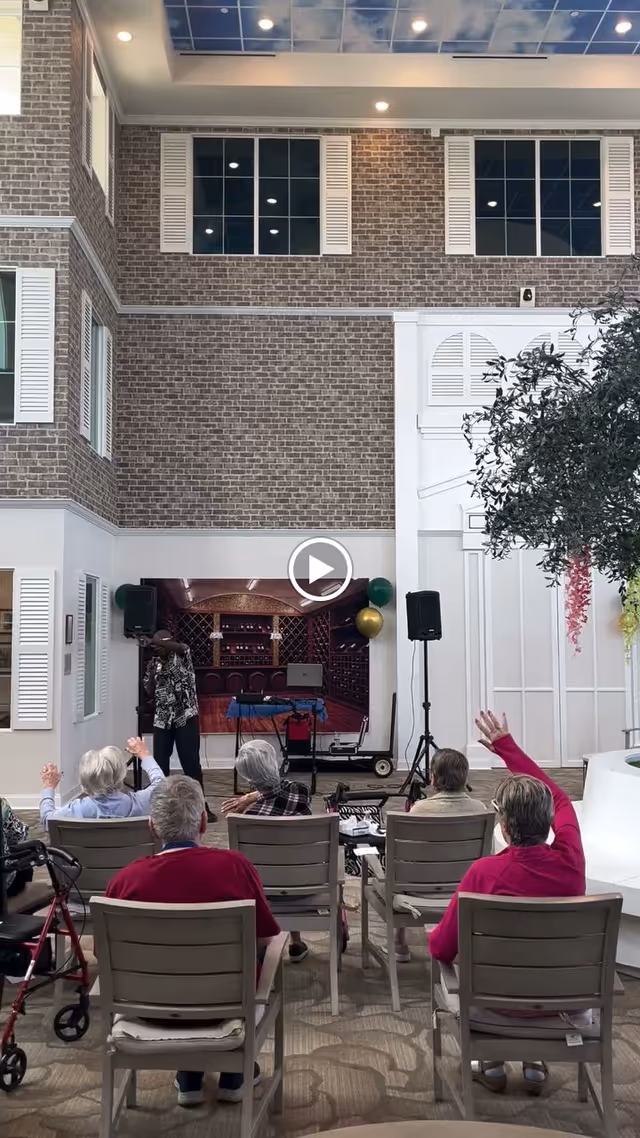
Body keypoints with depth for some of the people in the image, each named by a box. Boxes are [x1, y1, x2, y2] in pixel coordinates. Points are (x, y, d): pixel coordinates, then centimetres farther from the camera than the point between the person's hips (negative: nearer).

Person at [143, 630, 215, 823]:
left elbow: (181, 647, -26)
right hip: (162, 719, 4)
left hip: (186, 717, -4)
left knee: (191, 763, -4)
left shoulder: (182, 656, -2)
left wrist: (155, 641, -26)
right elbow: (149, 691, 7)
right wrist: (150, 671, -5)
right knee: (159, 763, 2)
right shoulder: (155, 662, 10)